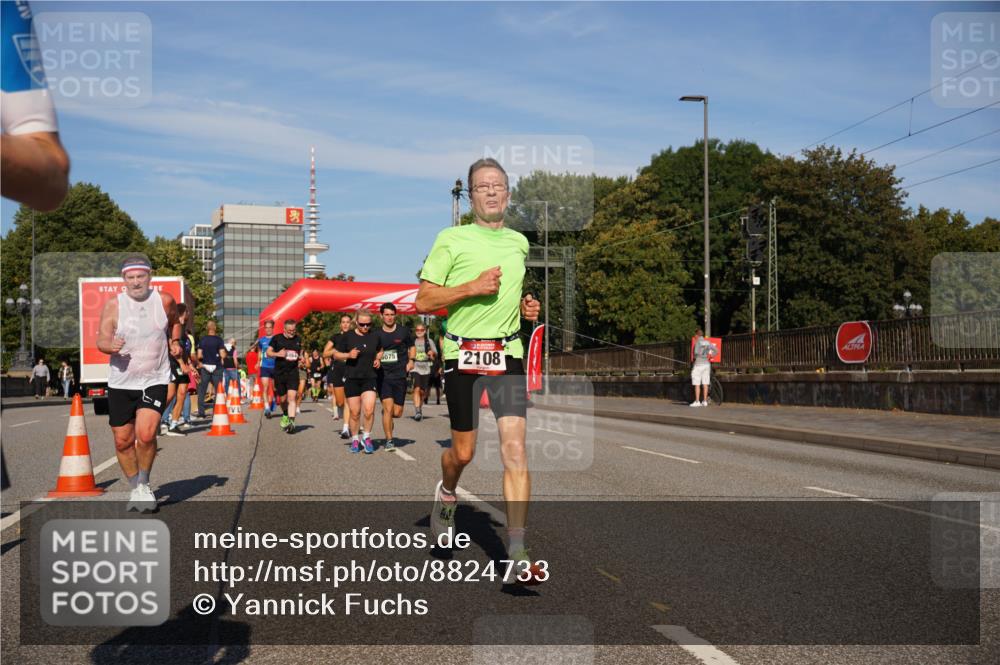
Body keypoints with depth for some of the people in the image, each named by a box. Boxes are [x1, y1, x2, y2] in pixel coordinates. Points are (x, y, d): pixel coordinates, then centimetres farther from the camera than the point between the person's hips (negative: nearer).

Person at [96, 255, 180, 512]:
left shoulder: (165, 301, -1)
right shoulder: (113, 305, -5)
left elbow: (175, 322, 22)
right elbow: (101, 340, -12)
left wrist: (174, 342, 10)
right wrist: (111, 345, -32)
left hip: (155, 381, -1)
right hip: (121, 382, 1)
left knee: (146, 434, -19)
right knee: (123, 441, 6)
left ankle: (144, 484, 5)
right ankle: (135, 489, 27)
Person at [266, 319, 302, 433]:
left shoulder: (298, 339, 10)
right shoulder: (277, 338, 2)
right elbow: (268, 353, 3)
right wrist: (277, 354, -16)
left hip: (293, 372, 0)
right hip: (279, 372, 0)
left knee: (291, 397, -16)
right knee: (283, 399, 9)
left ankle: (291, 422, -21)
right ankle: (285, 416, 37)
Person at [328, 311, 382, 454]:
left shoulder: (375, 336, 5)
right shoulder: (347, 337, -1)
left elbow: (380, 351, 24)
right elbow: (335, 355, 4)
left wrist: (378, 359, 3)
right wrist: (348, 355, -13)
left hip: (369, 378, 1)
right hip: (351, 378, -1)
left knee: (369, 410, -14)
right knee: (354, 412, 3)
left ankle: (366, 437, 7)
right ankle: (355, 439, 22)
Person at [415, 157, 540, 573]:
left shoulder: (519, 242, 13)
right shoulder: (452, 239, -1)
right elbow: (423, 302, -5)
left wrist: (527, 307, 9)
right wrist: (472, 287, -16)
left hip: (508, 354, 3)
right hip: (463, 354, -2)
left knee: (515, 449, -11)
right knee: (463, 453, 7)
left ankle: (516, 550, -10)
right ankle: (447, 493, 43)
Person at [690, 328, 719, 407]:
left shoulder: (698, 342, -9)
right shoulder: (707, 342, 10)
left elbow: (696, 352, -23)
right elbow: (716, 350, 9)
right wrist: (710, 356, 13)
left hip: (698, 364, -6)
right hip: (706, 363, 6)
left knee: (697, 384, -2)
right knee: (705, 384, 7)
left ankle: (697, 401, -4)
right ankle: (705, 401, 7)